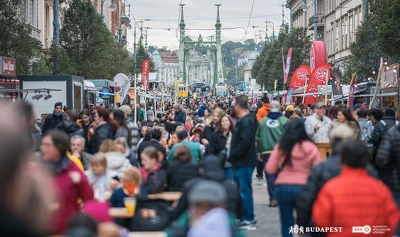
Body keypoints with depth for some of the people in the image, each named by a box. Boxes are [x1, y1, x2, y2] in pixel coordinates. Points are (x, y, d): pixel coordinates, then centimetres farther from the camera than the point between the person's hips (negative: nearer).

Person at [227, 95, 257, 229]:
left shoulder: (246, 122, -17)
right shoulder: (243, 120, 15)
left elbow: (244, 143, -27)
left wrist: (231, 156, -19)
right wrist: (233, 157, 12)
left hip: (244, 162, -10)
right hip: (241, 161, 10)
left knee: (244, 190, -6)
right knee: (241, 190, 15)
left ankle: (249, 220, -1)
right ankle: (243, 216, 23)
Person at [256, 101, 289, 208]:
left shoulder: (262, 121, 2)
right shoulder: (284, 121, -3)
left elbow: (258, 137, 5)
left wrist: (259, 152, 12)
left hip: (266, 152, 0)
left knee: (270, 176, 3)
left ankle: (273, 199, -3)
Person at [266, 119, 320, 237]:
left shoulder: (281, 147, -4)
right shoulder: (311, 148, -5)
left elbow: (270, 169, -2)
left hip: (282, 187, 1)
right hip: (302, 188, -1)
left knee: (286, 223, 11)